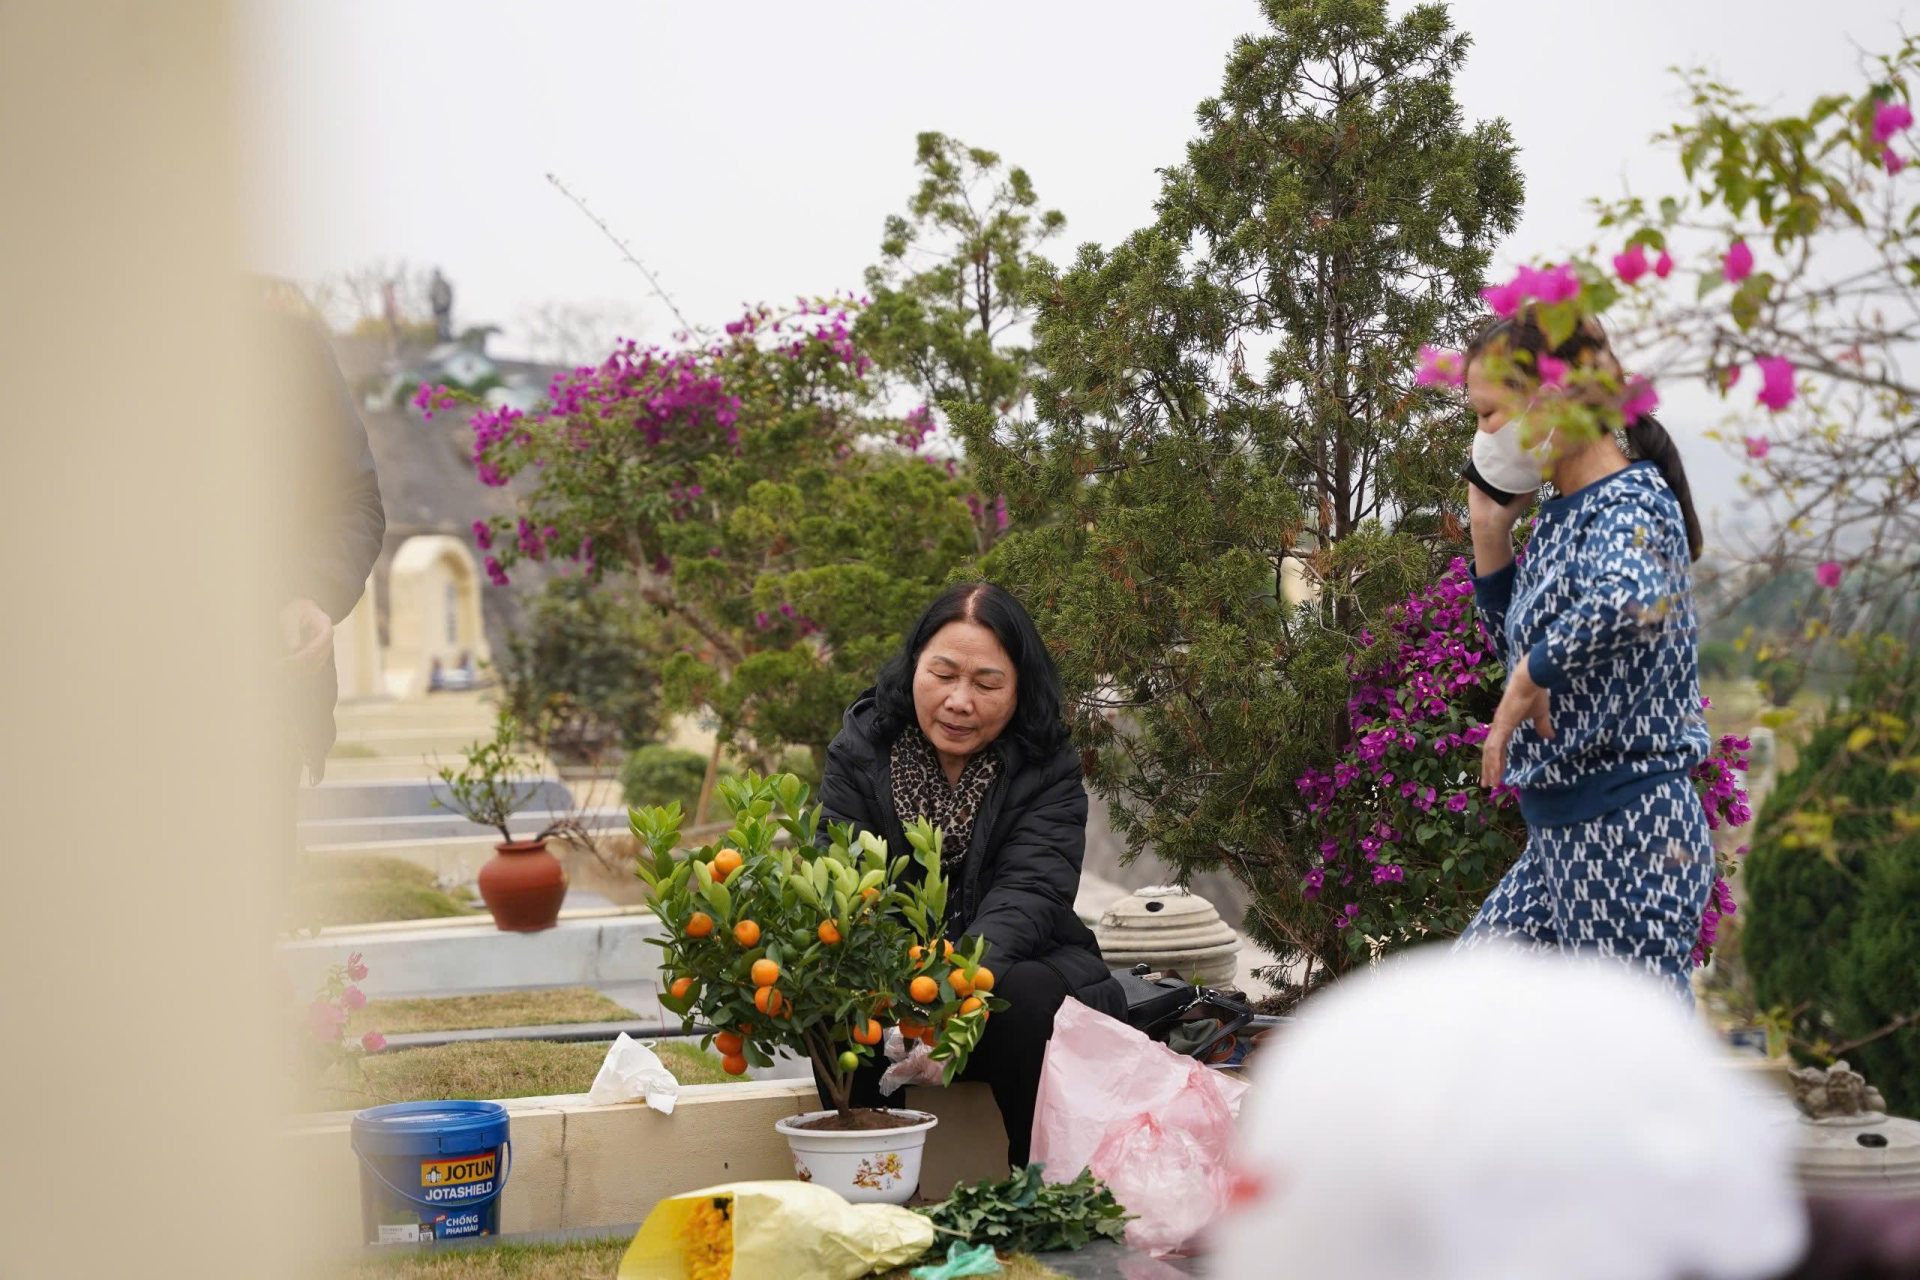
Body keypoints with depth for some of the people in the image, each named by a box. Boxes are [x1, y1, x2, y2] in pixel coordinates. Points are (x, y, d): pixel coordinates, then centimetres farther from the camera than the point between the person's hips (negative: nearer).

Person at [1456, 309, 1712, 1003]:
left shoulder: (1631, 502, -15)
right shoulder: (1557, 518, 11)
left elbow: (1630, 600, -39)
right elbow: (1522, 648, 25)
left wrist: (1531, 676, -25)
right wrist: (1489, 535, 12)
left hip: (1631, 836, -10)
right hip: (1561, 837, 10)